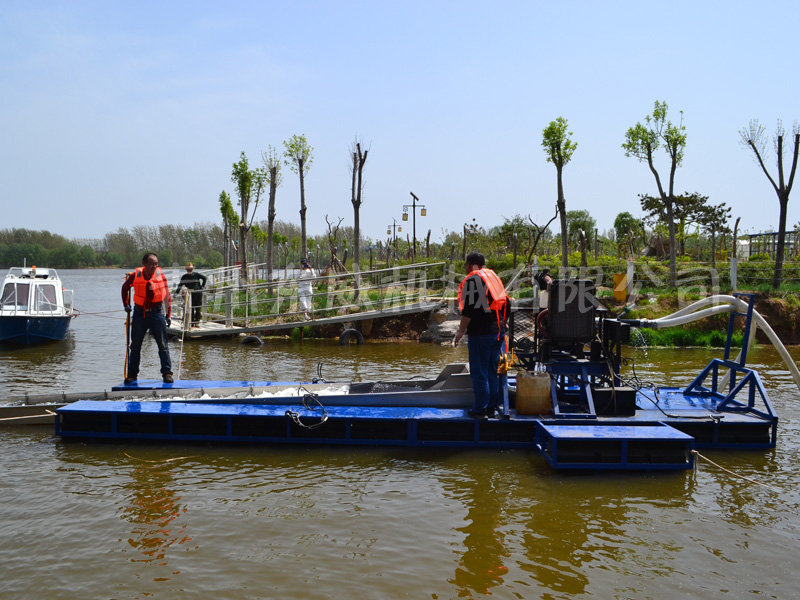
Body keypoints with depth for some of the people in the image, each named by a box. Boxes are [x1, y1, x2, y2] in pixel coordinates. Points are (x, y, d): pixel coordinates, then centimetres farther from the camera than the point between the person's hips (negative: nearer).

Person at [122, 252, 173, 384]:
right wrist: (126, 304, 12)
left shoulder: (161, 275, -7)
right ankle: (132, 374, 20)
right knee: (135, 345, 9)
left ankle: (167, 373, 8)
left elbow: (167, 295, 0)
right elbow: (125, 287, 15)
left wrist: (168, 315, -2)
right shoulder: (135, 276, -6)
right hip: (139, 313, 1)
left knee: (163, 345, 0)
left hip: (156, 312, -1)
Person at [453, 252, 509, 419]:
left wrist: (461, 332, -10)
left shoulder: (472, 280, -9)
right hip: (498, 332, 8)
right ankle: (493, 407, 20)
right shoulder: (495, 277, 16)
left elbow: (469, 309, -16)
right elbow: (506, 306, 19)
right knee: (493, 371, 14)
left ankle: (480, 409, 1)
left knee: (479, 372, -2)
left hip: (480, 334, -8)